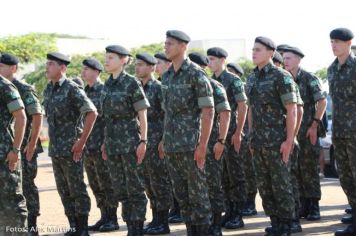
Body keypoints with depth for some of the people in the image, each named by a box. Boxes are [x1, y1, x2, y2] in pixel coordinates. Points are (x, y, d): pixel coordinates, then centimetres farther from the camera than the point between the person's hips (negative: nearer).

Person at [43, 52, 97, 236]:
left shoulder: (72, 89, -12)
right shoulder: (48, 90, 11)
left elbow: (92, 113, -15)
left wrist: (82, 141, -15)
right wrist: (53, 140, 12)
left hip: (71, 149, -7)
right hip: (55, 150, 7)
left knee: (77, 189, -2)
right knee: (63, 191, 11)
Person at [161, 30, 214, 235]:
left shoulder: (196, 74, -10)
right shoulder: (167, 76, 12)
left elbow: (208, 111, -12)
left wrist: (203, 145, -17)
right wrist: (165, 139, 14)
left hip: (190, 145, -7)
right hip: (172, 146, 7)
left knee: (198, 193, -2)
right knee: (181, 193, 10)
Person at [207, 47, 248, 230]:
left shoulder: (233, 81, -7)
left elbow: (243, 106, -9)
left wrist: (238, 133, -14)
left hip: (231, 134, -6)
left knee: (236, 175, -2)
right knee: (223, 176, 9)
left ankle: (238, 215, 0)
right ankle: (229, 212, 15)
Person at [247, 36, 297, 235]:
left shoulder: (281, 76, -10)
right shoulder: (252, 78, 12)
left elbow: (292, 110, -12)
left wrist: (289, 140, -17)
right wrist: (252, 138, 15)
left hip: (277, 141, -7)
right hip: (258, 142, 7)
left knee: (281, 184, -2)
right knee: (264, 185, 8)